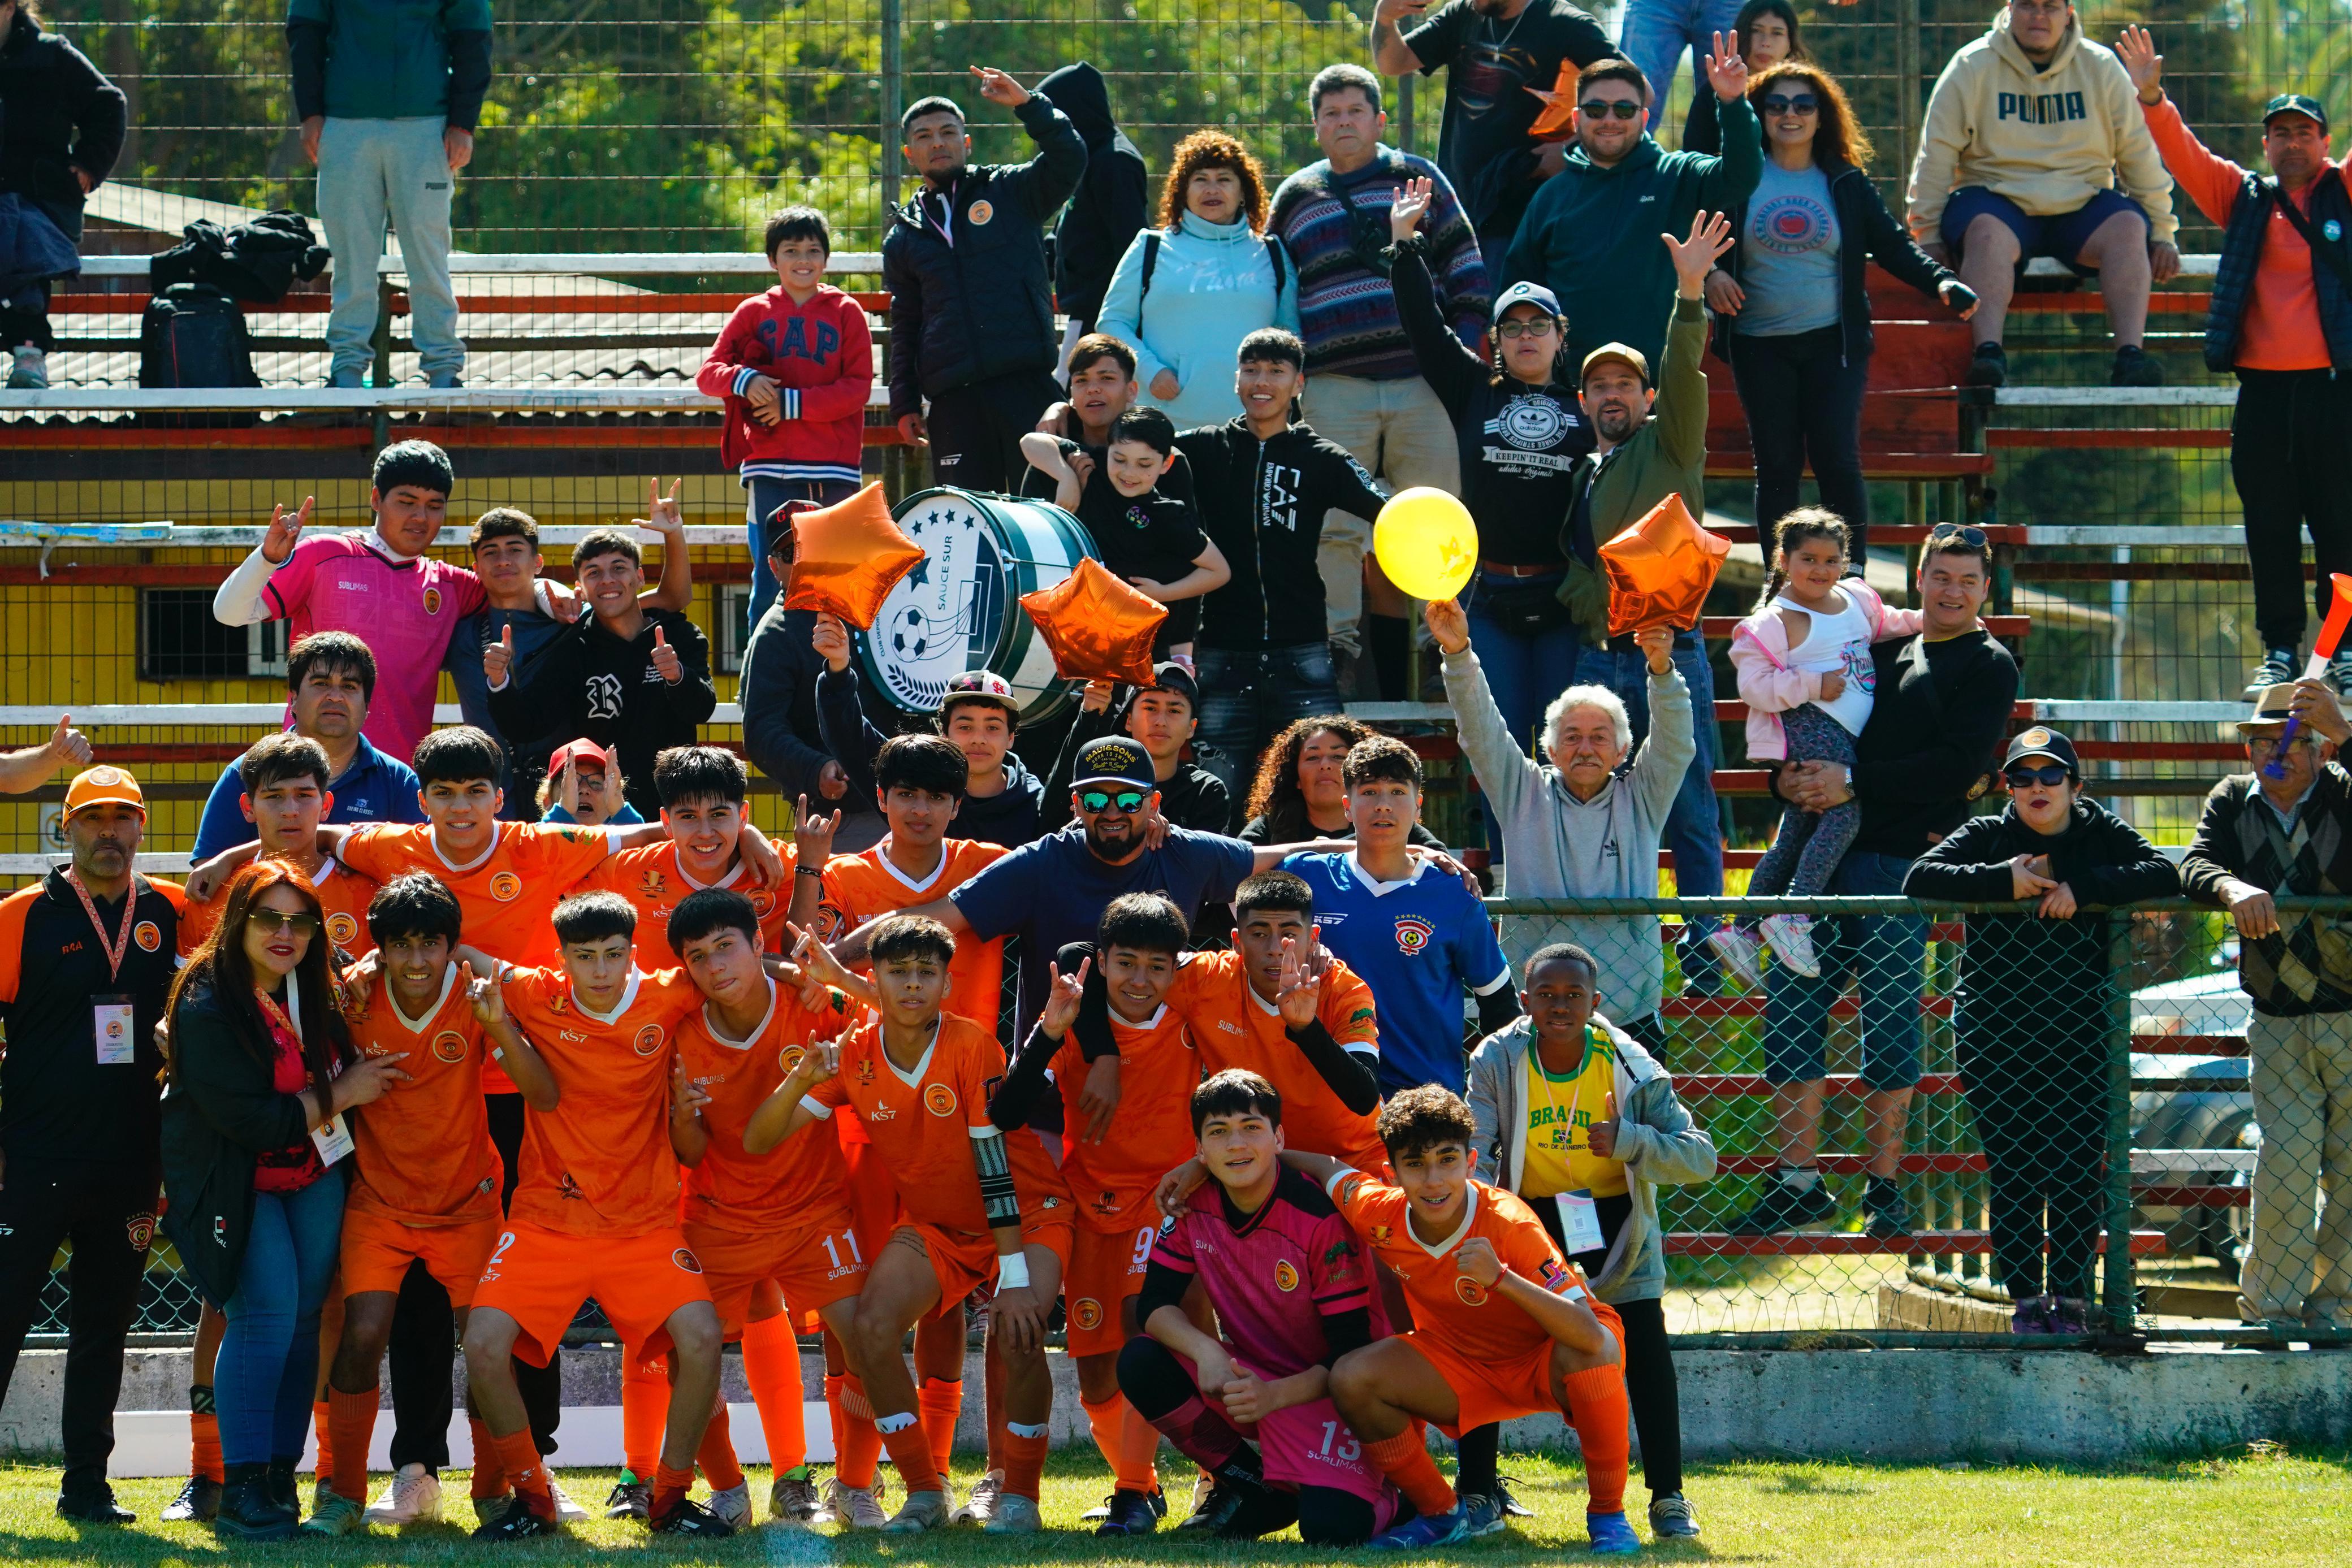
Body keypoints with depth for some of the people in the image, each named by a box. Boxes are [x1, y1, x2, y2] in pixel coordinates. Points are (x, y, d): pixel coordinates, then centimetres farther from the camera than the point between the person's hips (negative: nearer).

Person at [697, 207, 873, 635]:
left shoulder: (846, 313, 7)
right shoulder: (754, 313, 11)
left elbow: (859, 387, -1)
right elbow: (708, 373, 8)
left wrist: (794, 403, -12)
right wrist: (743, 381, -14)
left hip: (834, 471, -1)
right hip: (771, 472, 1)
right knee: (771, 586, -1)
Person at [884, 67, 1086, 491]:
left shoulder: (1008, 192, 11)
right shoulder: (904, 236, 19)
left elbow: (1068, 158, -5)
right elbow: (905, 325, 21)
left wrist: (1027, 104, -15)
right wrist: (904, 403, 15)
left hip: (1027, 383, -3)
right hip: (954, 400, 3)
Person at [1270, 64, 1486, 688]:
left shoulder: (1417, 180, 9)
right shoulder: (1295, 199, 14)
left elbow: (1465, 265, 10)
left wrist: (1468, 342, 1)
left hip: (1423, 379, -1)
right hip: (1334, 388, 1)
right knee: (1335, 525, -6)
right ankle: (1338, 644, 0)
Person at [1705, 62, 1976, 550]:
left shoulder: (1846, 184, 8)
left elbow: (1894, 246, 7)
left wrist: (1941, 281, -9)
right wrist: (1710, 274, -12)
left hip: (1832, 343, 0)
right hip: (1760, 345, 0)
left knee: (1838, 461, -9)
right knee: (1777, 466, 0)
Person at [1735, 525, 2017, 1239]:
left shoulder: (1987, 667, 2)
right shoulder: (1884, 648, 21)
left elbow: (1959, 767, -12)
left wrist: (1854, 781, -16)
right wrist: (1788, 777, 3)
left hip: (1904, 859, -6)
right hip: (1827, 853, 6)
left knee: (1890, 1019, -5)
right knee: (1790, 1003, 0)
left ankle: (1884, 1187, 4)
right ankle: (1798, 1180, 6)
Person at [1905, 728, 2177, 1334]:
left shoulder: (2102, 836, 7)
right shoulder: (1986, 837, 7)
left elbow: (2163, 875, -8)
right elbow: (1919, 879, -5)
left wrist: (2083, 888, -18)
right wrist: (2002, 882, -15)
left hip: (2080, 1033, 0)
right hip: (1995, 1035, 0)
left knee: (2078, 1171, -4)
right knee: (2012, 1173, -1)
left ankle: (2071, 1296, 7)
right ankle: (2026, 1300, 8)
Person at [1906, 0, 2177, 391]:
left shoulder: (2101, 69, 8)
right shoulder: (1972, 68, 3)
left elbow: (2140, 153, 10)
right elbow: (1937, 154, 2)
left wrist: (2161, 234, 8)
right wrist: (1928, 236, -3)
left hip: (2080, 208, 2)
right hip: (2001, 201, -2)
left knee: (2128, 227, -28)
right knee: (1986, 232, -36)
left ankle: (2129, 356, -38)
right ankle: (1989, 356, -48)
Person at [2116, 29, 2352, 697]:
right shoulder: (2242, 198, 12)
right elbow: (2183, 155, 5)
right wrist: (2151, 101, -11)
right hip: (2262, 386, 2)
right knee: (2269, 527, 4)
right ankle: (2280, 650, 10)